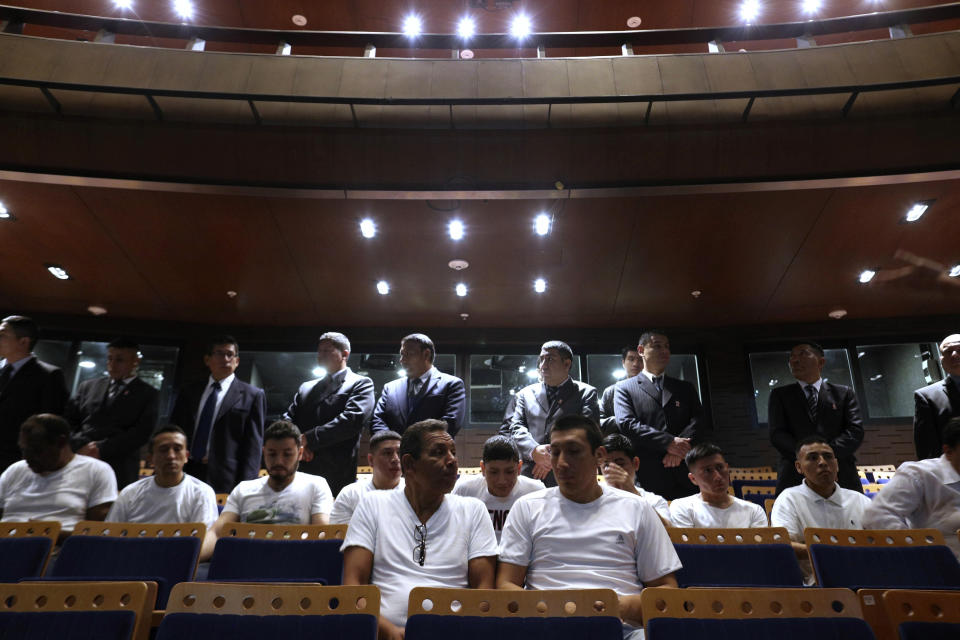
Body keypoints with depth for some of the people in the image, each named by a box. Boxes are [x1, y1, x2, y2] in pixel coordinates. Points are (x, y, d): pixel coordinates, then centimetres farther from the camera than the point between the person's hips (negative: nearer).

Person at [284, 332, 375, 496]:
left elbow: (354, 418, -11)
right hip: (300, 472, 5)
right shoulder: (306, 387, 24)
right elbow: (289, 419, 16)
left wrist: (308, 438, -10)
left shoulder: (361, 383, 5)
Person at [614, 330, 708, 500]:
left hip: (687, 475, 3)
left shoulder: (685, 387, 21)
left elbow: (700, 421, 8)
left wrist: (680, 447, -11)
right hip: (648, 477, -3)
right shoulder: (624, 388, 9)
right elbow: (627, 424, -5)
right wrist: (668, 442, -15)